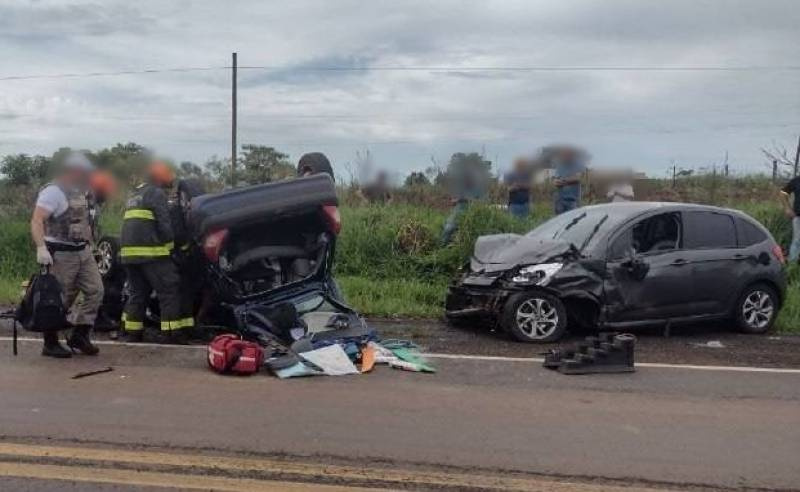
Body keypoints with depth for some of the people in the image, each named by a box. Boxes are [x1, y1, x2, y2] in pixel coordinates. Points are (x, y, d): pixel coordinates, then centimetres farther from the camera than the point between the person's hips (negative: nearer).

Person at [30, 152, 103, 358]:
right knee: (59, 300, -2)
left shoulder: (81, 192, 13)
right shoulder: (53, 192, -13)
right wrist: (41, 248, -33)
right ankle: (50, 344, 11)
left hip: (84, 252, 8)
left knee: (95, 291, 3)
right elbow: (36, 221, -23)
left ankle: (79, 335, 13)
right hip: (61, 255, -8)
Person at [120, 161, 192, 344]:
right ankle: (174, 333, -8)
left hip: (129, 251, 9)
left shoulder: (136, 195, 24)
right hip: (151, 252, -9)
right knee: (170, 291, -5)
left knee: (137, 293, 15)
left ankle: (131, 333, 15)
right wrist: (171, 243, -1)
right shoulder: (157, 193, -4)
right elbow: (164, 224, -12)